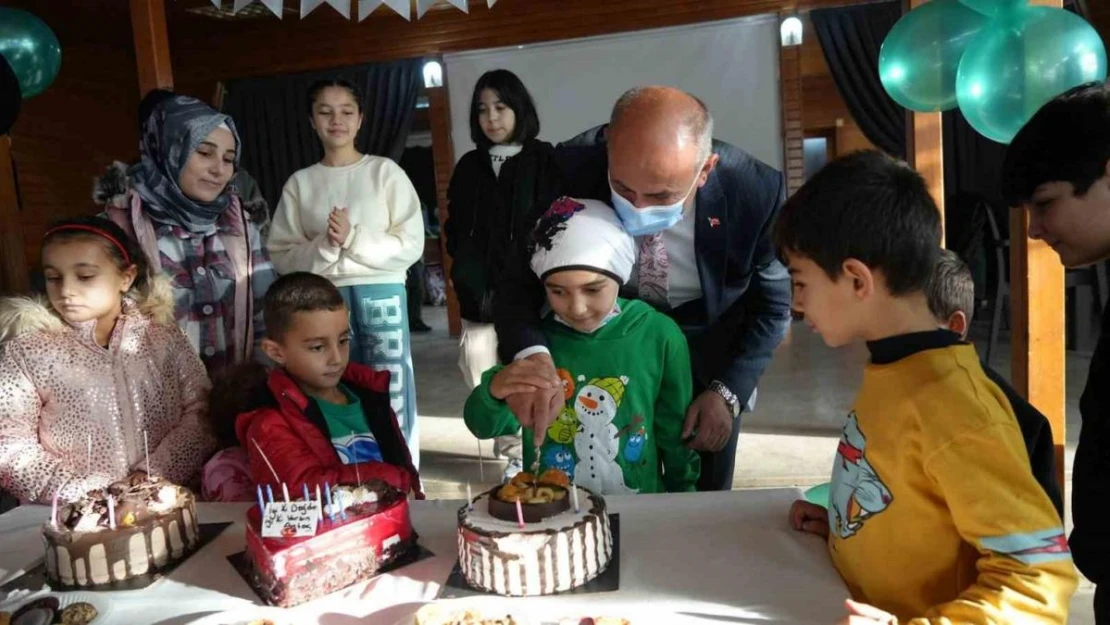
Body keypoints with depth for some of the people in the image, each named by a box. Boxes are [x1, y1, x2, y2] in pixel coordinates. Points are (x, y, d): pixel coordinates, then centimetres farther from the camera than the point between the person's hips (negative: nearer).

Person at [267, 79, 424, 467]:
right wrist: (324, 246, -14)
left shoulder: (385, 172, 3)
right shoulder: (299, 183, 9)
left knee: (390, 399, 2)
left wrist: (353, 238, -14)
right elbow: (282, 257, 4)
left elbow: (411, 245, -3)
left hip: (381, 296, -1)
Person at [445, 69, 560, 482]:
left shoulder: (545, 161, 2)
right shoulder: (468, 166, 14)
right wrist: (470, 279, 4)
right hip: (481, 293, 4)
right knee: (482, 376, -2)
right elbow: (454, 230, 17)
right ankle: (517, 450, 13)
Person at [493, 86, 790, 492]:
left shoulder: (756, 191, -28)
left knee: (705, 500, 16)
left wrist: (729, 390, -15)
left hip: (707, 344, 0)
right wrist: (529, 352, -44)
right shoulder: (568, 171, -29)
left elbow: (773, 302, -10)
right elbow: (521, 277, -23)